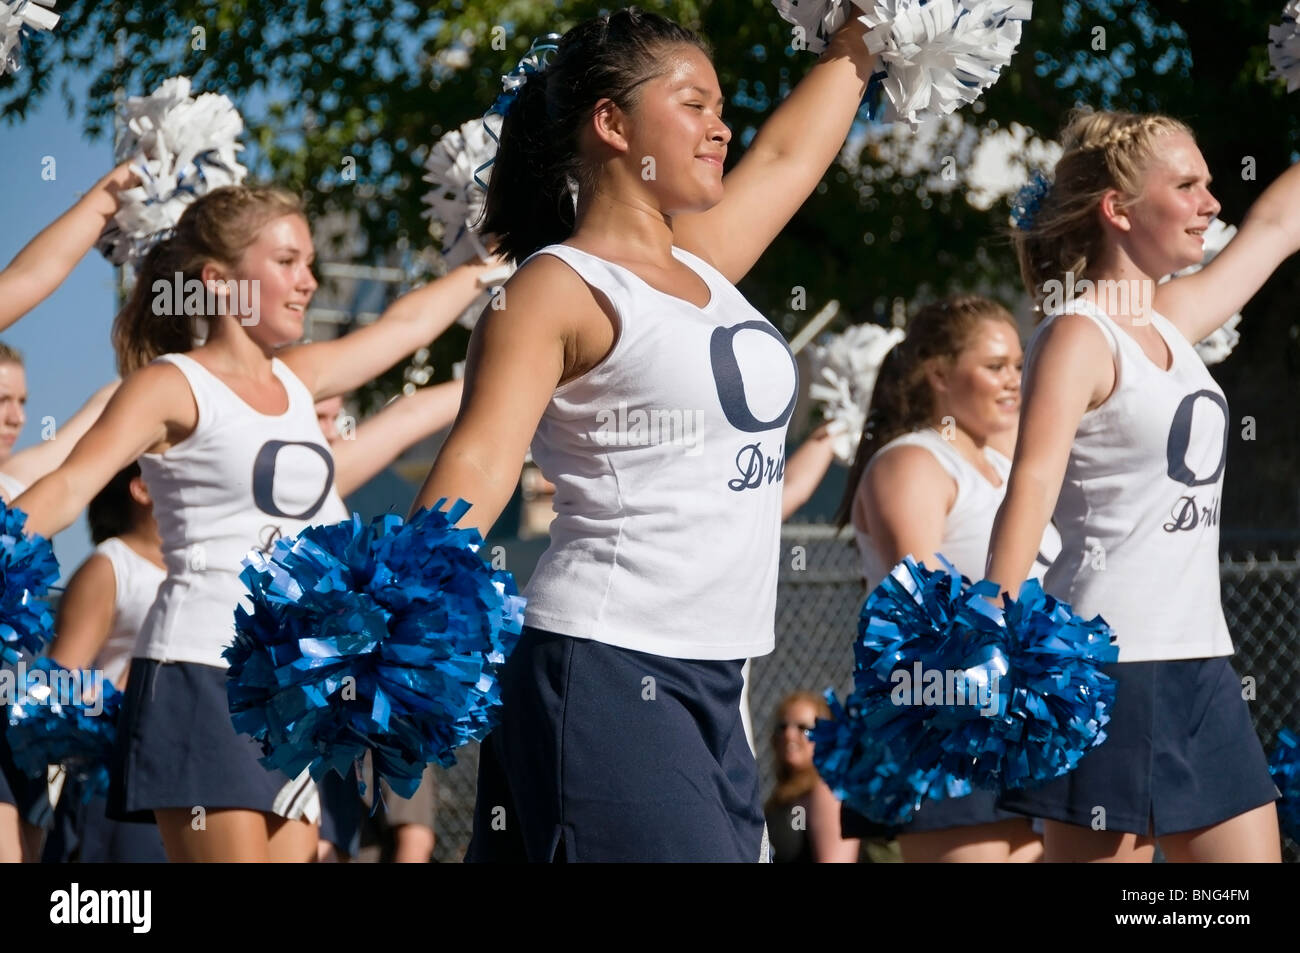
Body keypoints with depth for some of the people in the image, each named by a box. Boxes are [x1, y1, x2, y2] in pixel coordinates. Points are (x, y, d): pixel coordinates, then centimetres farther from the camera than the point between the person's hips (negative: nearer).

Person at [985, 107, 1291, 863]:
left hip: (1200, 664, 9)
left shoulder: (1170, 320, 14)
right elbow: (1031, 486, -22)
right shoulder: (1079, 335, -10)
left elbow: (1276, 224, 27)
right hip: (1110, 662, -9)